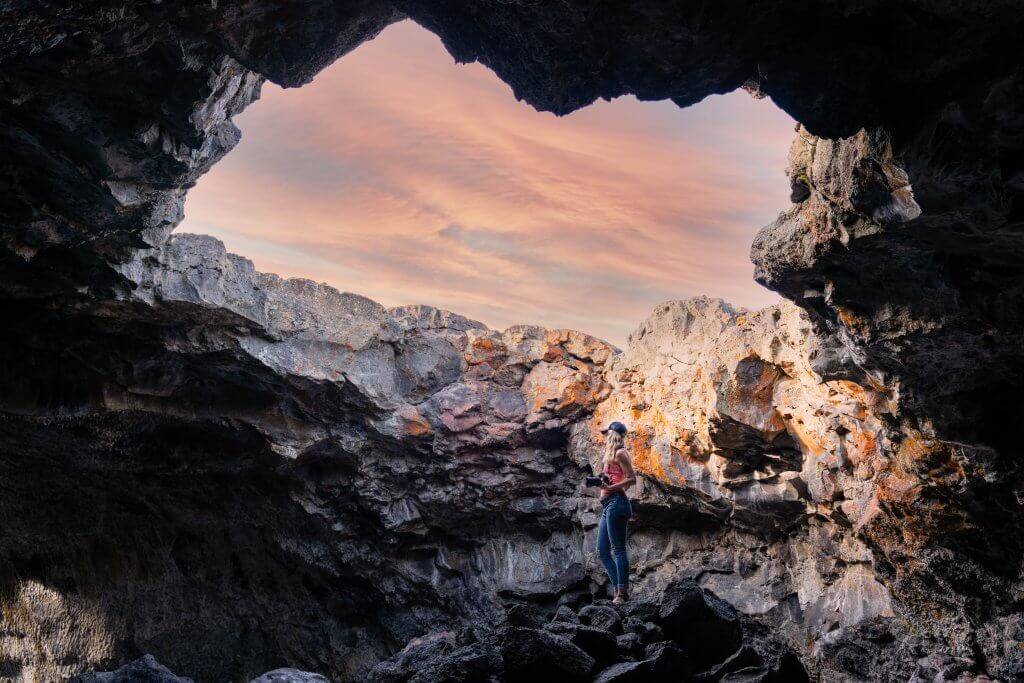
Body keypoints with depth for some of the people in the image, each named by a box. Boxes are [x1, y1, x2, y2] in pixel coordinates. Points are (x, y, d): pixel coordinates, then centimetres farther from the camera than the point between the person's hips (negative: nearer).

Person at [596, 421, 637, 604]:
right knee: (602, 551, 8)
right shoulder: (610, 455, 23)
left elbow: (632, 479, -12)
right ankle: (620, 588, 9)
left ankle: (622, 592, -10)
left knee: (618, 549, -10)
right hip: (607, 506, 10)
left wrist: (610, 488, -19)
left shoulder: (619, 453, -4)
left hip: (616, 503, -10)